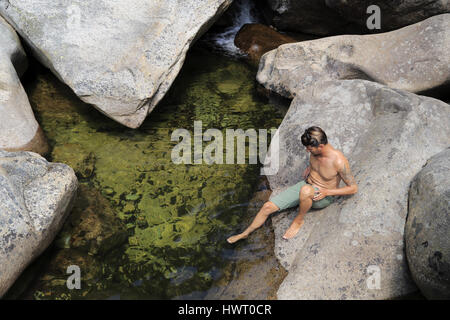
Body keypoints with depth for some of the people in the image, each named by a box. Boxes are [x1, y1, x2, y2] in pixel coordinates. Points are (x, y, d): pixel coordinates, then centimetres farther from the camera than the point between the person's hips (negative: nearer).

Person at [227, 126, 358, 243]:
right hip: (306, 185, 6)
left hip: (323, 197, -6)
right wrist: (310, 167, 2)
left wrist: (327, 192, -24)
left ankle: (299, 220, -13)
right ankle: (246, 233, 17)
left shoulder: (339, 161, -29)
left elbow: (353, 188, -18)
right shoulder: (315, 149, -10)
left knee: (305, 190, -44)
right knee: (268, 206, -5)